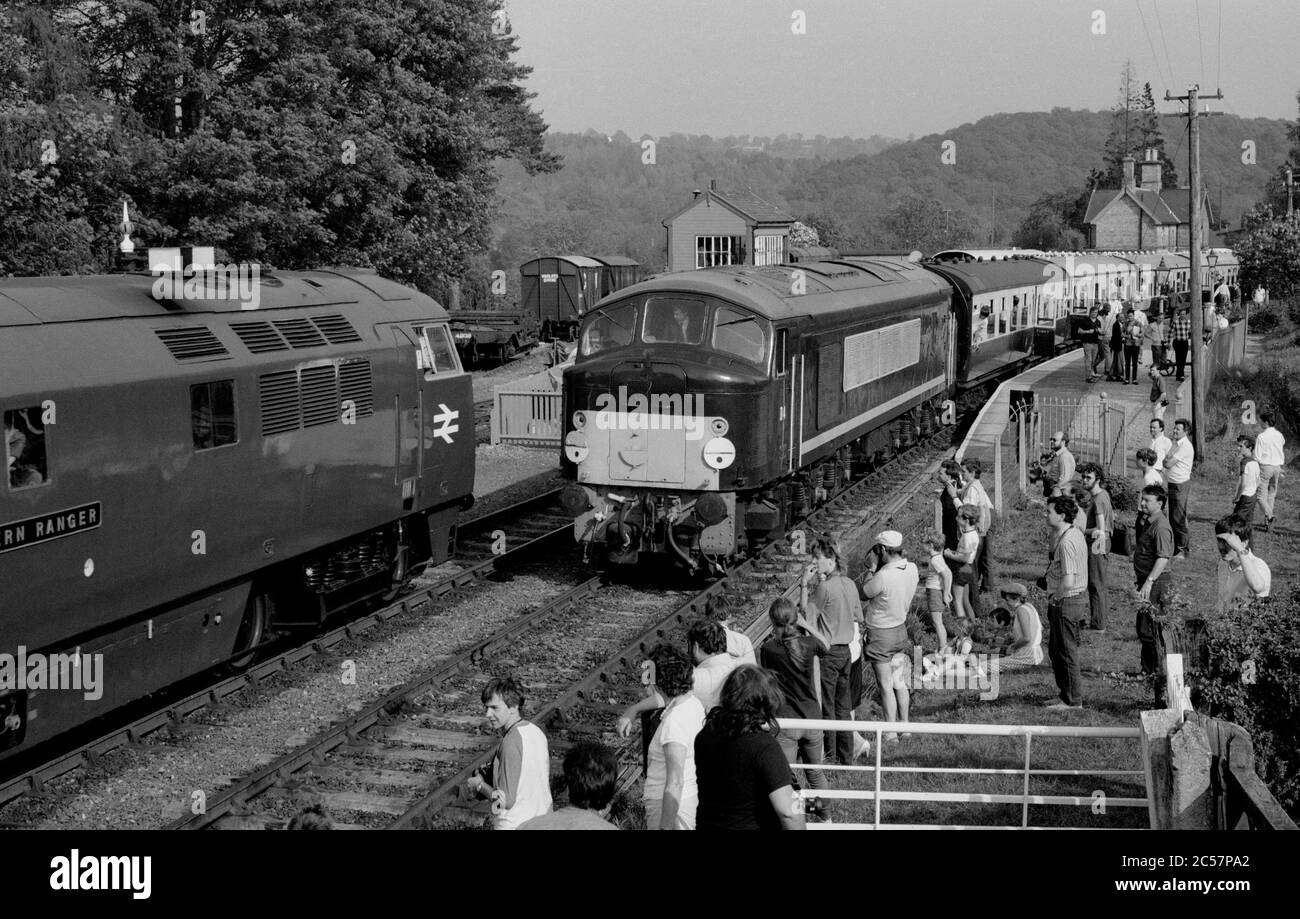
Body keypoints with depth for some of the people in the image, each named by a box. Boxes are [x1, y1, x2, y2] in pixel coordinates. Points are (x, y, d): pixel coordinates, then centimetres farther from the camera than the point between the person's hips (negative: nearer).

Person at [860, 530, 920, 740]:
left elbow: (863, 595, -12)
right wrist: (877, 569, 2)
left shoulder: (883, 576, -29)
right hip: (901, 628, 7)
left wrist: (871, 569, -6)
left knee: (886, 686, 4)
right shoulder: (912, 568, -7)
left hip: (881, 634, -7)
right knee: (900, 683, 18)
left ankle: (891, 733, 11)